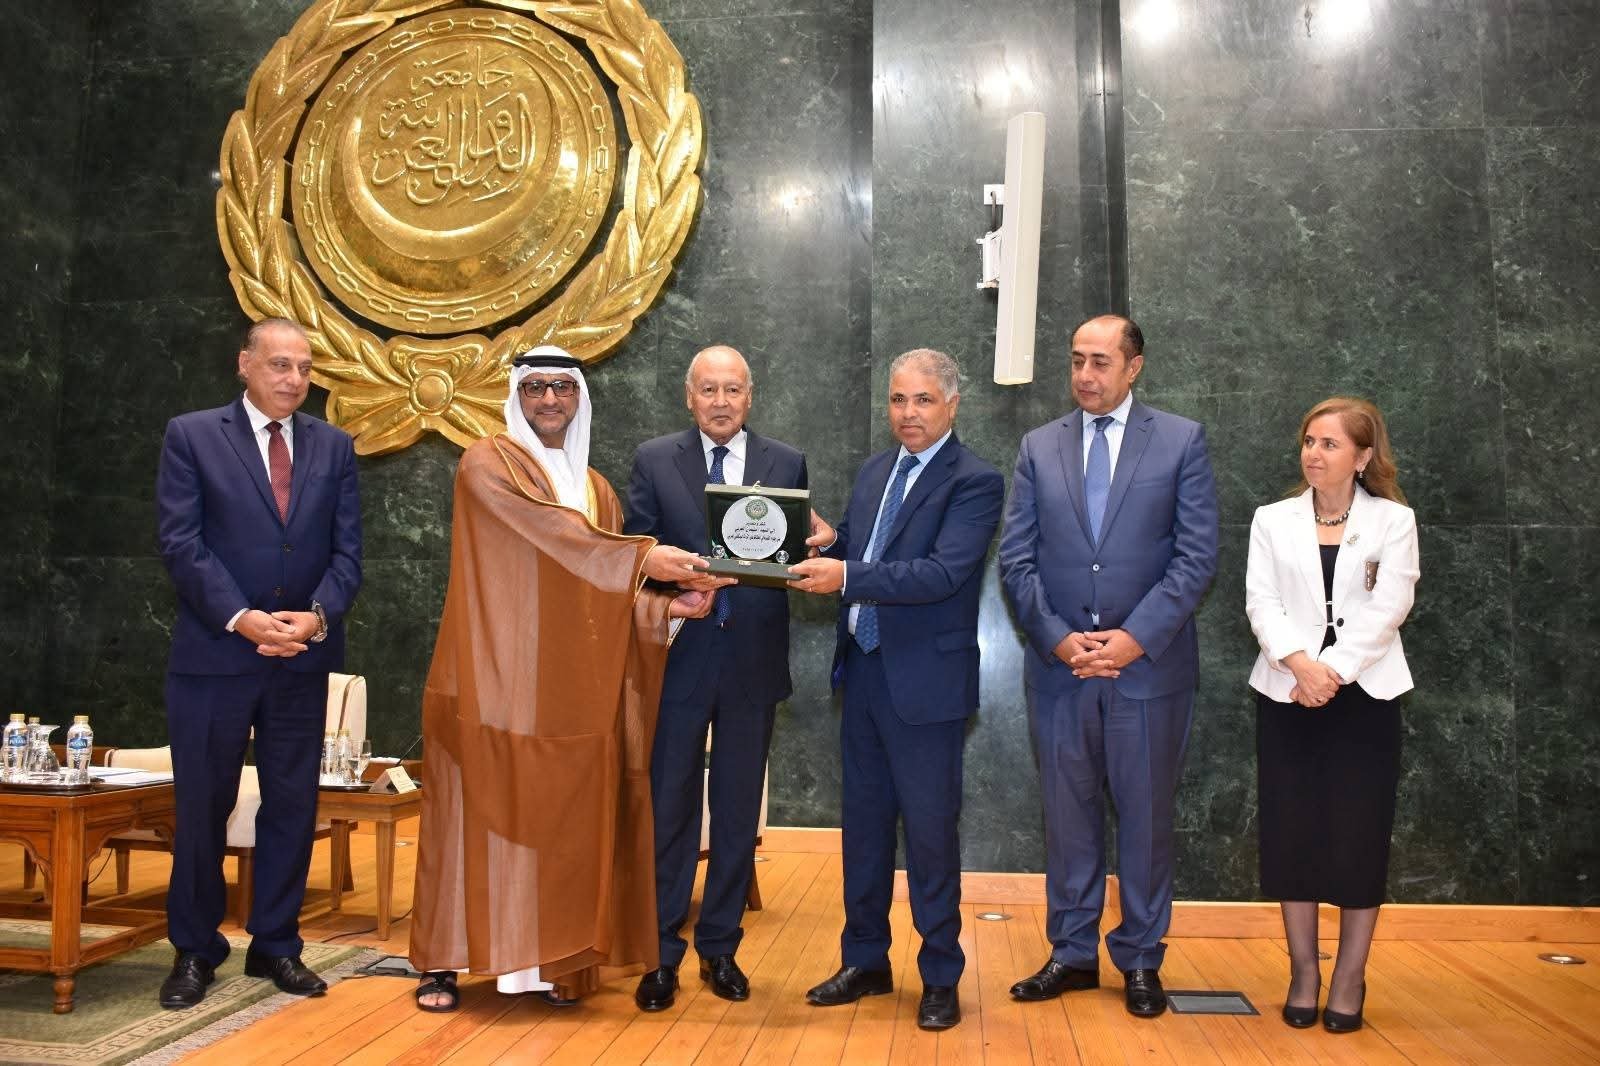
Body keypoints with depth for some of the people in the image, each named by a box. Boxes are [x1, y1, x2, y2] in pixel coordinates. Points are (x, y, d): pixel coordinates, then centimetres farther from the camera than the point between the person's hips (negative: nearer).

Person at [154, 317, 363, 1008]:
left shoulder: (334, 447, 8)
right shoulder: (191, 436, 0)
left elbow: (347, 550, 4)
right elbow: (181, 542, -7)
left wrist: (319, 615, -13)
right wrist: (241, 618, -17)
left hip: (303, 657, 3)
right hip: (214, 653, -2)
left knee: (293, 804, 9)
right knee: (202, 804, 7)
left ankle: (275, 945, 23)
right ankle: (195, 950, 23)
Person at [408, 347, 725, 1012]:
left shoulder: (597, 490, 16)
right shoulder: (487, 463, -1)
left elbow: (610, 595, 12)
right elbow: (544, 529, -19)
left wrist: (668, 606, -7)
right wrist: (642, 555, -25)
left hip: (571, 688, 5)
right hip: (494, 678, -4)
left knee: (563, 818, 5)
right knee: (479, 811, 1)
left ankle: (556, 961, 14)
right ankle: (442, 961, 12)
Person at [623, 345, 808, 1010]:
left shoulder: (786, 464, 7)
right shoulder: (654, 460, 4)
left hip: (754, 658, 2)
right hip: (679, 656, -1)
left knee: (739, 810, 10)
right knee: (669, 806, 5)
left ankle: (720, 948, 24)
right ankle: (663, 953, 16)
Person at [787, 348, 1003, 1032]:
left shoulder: (975, 482, -10)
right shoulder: (873, 472, 12)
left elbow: (944, 572, -23)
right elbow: (845, 561, 13)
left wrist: (848, 577, -30)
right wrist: (828, 544, -10)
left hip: (926, 680, -7)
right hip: (862, 669, 7)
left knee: (930, 829, 3)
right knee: (864, 821, 16)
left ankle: (940, 978, 20)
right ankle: (865, 962, 31)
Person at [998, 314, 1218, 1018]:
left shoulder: (1181, 441, 1)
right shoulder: (1039, 448, 7)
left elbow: (1196, 557, -5)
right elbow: (1016, 560, 3)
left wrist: (1135, 637, -14)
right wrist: (1058, 639, -10)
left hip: (1149, 668, -2)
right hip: (1059, 668, 2)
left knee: (1146, 816, 8)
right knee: (1067, 816, 10)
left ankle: (1140, 959, 24)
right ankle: (1072, 953, 25)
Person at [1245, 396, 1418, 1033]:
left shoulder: (1393, 520, 4)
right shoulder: (1273, 520, 8)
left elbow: (1388, 608, -7)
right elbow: (1261, 602, -2)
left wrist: (1332, 670, -18)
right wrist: (1300, 664, -19)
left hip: (1363, 693, -1)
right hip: (1286, 693, 1)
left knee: (1358, 833, 1)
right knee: (1291, 831, 4)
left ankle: (1350, 978, 14)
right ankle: (1303, 971, 16)